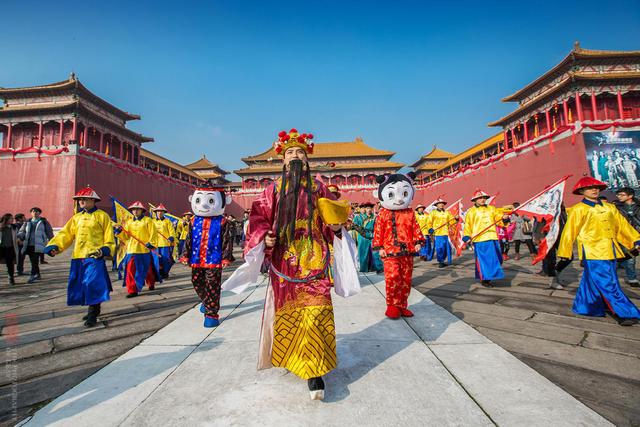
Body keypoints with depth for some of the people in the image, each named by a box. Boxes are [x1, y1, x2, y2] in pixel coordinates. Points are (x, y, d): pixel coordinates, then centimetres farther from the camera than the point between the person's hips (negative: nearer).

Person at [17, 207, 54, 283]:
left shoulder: (44, 222, 6)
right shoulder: (27, 222, 16)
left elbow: (49, 232, 8)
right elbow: (22, 231, 11)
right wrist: (20, 237, -11)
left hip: (38, 245, -5)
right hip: (29, 245, 5)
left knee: (35, 260, -14)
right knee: (33, 261, 10)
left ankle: (32, 276, -12)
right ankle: (37, 274, 22)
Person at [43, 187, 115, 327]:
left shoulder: (102, 216, -1)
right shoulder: (76, 217, 17)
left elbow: (109, 237, -4)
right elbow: (65, 234, 11)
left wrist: (105, 250, -17)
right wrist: (53, 246, -3)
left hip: (94, 256, -7)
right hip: (78, 257, 7)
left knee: (93, 284, -12)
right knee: (80, 285, 12)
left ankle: (92, 315, -2)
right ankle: (94, 309, 29)